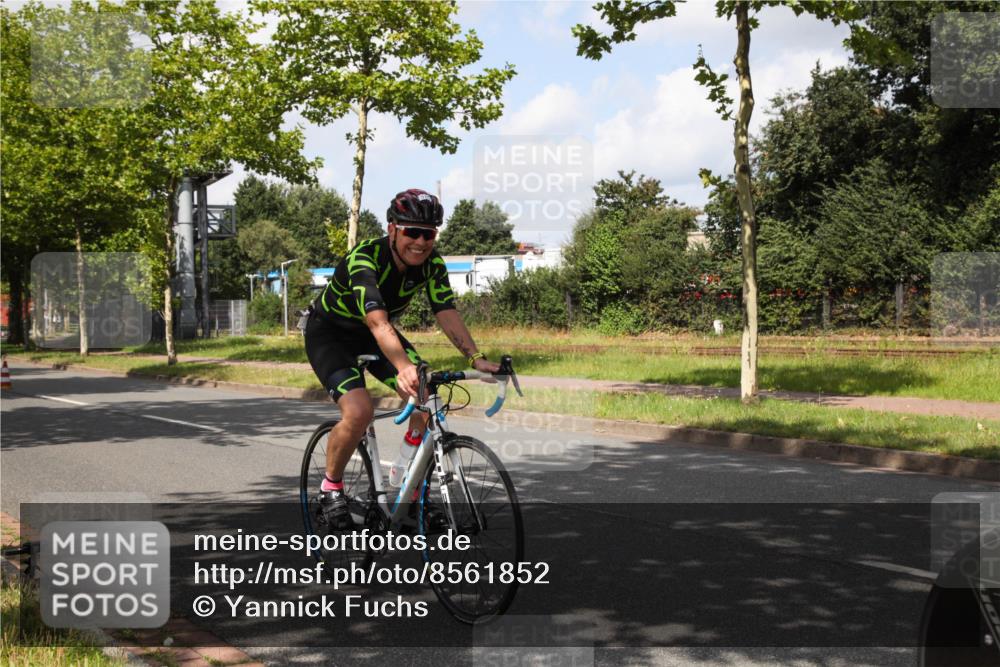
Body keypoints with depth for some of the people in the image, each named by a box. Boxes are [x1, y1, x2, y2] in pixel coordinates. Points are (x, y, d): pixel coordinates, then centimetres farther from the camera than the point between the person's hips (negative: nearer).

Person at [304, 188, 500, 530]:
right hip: (329, 332, -6)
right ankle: (330, 488, -2)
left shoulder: (432, 264, -15)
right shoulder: (365, 259, -34)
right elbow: (378, 323, -47)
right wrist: (403, 367, -62)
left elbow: (447, 313, -22)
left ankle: (404, 476, 7)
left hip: (371, 334, 6)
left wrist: (476, 358, -37)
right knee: (359, 411, -27)